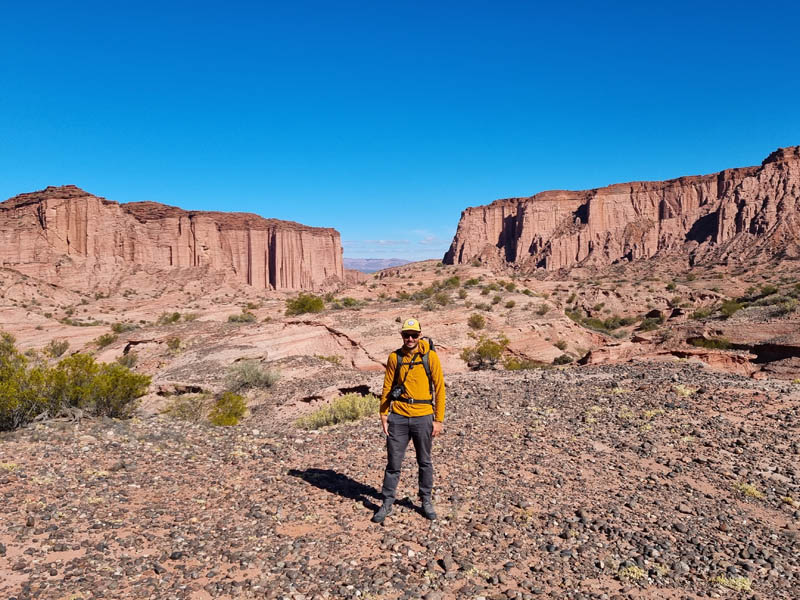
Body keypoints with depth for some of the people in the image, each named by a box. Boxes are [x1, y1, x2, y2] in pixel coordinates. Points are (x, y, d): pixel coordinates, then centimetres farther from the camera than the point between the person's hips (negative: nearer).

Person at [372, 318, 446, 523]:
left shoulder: (430, 356, -4)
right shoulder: (394, 357, 2)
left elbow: (439, 388, -3)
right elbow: (387, 388, 8)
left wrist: (439, 419, -4)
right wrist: (383, 415, 2)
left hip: (423, 417, -1)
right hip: (398, 417, 1)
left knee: (425, 462, 13)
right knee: (393, 462, 6)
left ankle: (426, 501, 29)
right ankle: (387, 503, 20)